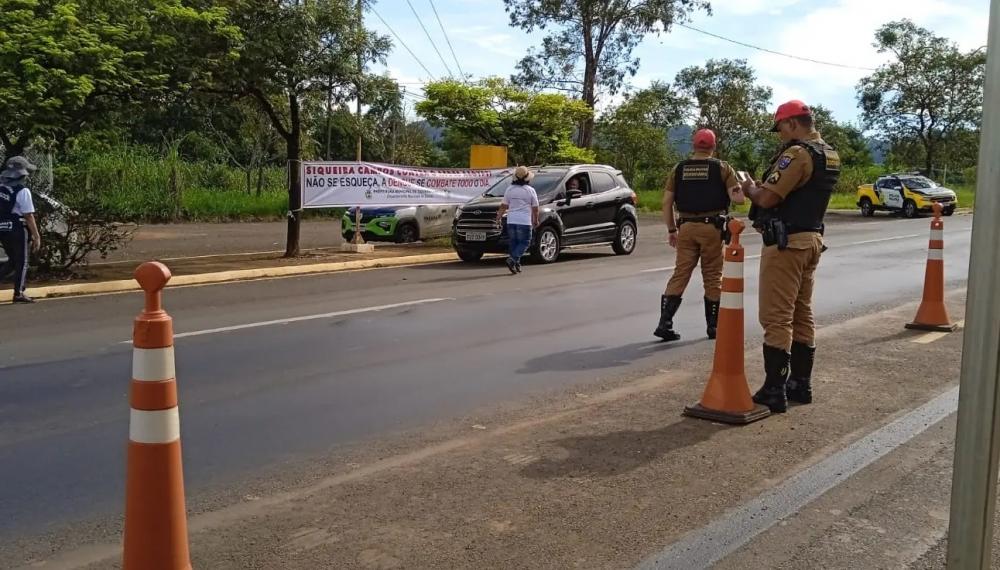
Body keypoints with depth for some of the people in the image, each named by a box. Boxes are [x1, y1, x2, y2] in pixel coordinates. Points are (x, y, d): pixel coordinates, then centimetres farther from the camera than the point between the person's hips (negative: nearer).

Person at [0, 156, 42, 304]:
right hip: (17, 230, -6)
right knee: (21, 262, 6)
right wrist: (36, 236, -10)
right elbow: (29, 216, -15)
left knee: (12, 261, 21)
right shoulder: (23, 191, -13)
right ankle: (18, 293, 9)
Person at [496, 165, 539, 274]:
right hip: (524, 221, -4)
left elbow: (503, 206, 6)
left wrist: (498, 218, 15)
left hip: (511, 221, 4)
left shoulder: (509, 190, 5)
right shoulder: (530, 190, -3)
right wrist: (535, 221, 13)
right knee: (524, 242, 3)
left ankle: (516, 264, 14)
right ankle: (512, 259, -15)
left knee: (514, 242, 14)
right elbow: (535, 208, 0)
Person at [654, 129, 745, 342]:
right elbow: (737, 198, -8)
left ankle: (665, 323, -3)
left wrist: (671, 229, 13)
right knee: (713, 278, 8)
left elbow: (667, 202, 6)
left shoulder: (679, 169, 8)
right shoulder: (722, 168, 1)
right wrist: (740, 186, 14)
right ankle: (713, 326, 16)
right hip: (712, 227, -2)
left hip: (686, 227, 2)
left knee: (680, 274, 6)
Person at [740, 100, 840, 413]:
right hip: (811, 238, 10)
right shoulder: (829, 154, 14)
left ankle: (774, 392, -4)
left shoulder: (797, 153, -17)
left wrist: (751, 189, -1)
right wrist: (764, 186, 10)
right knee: (802, 316, 14)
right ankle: (801, 384, 21)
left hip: (786, 242, -10)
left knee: (776, 319, -7)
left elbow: (767, 198, -21)